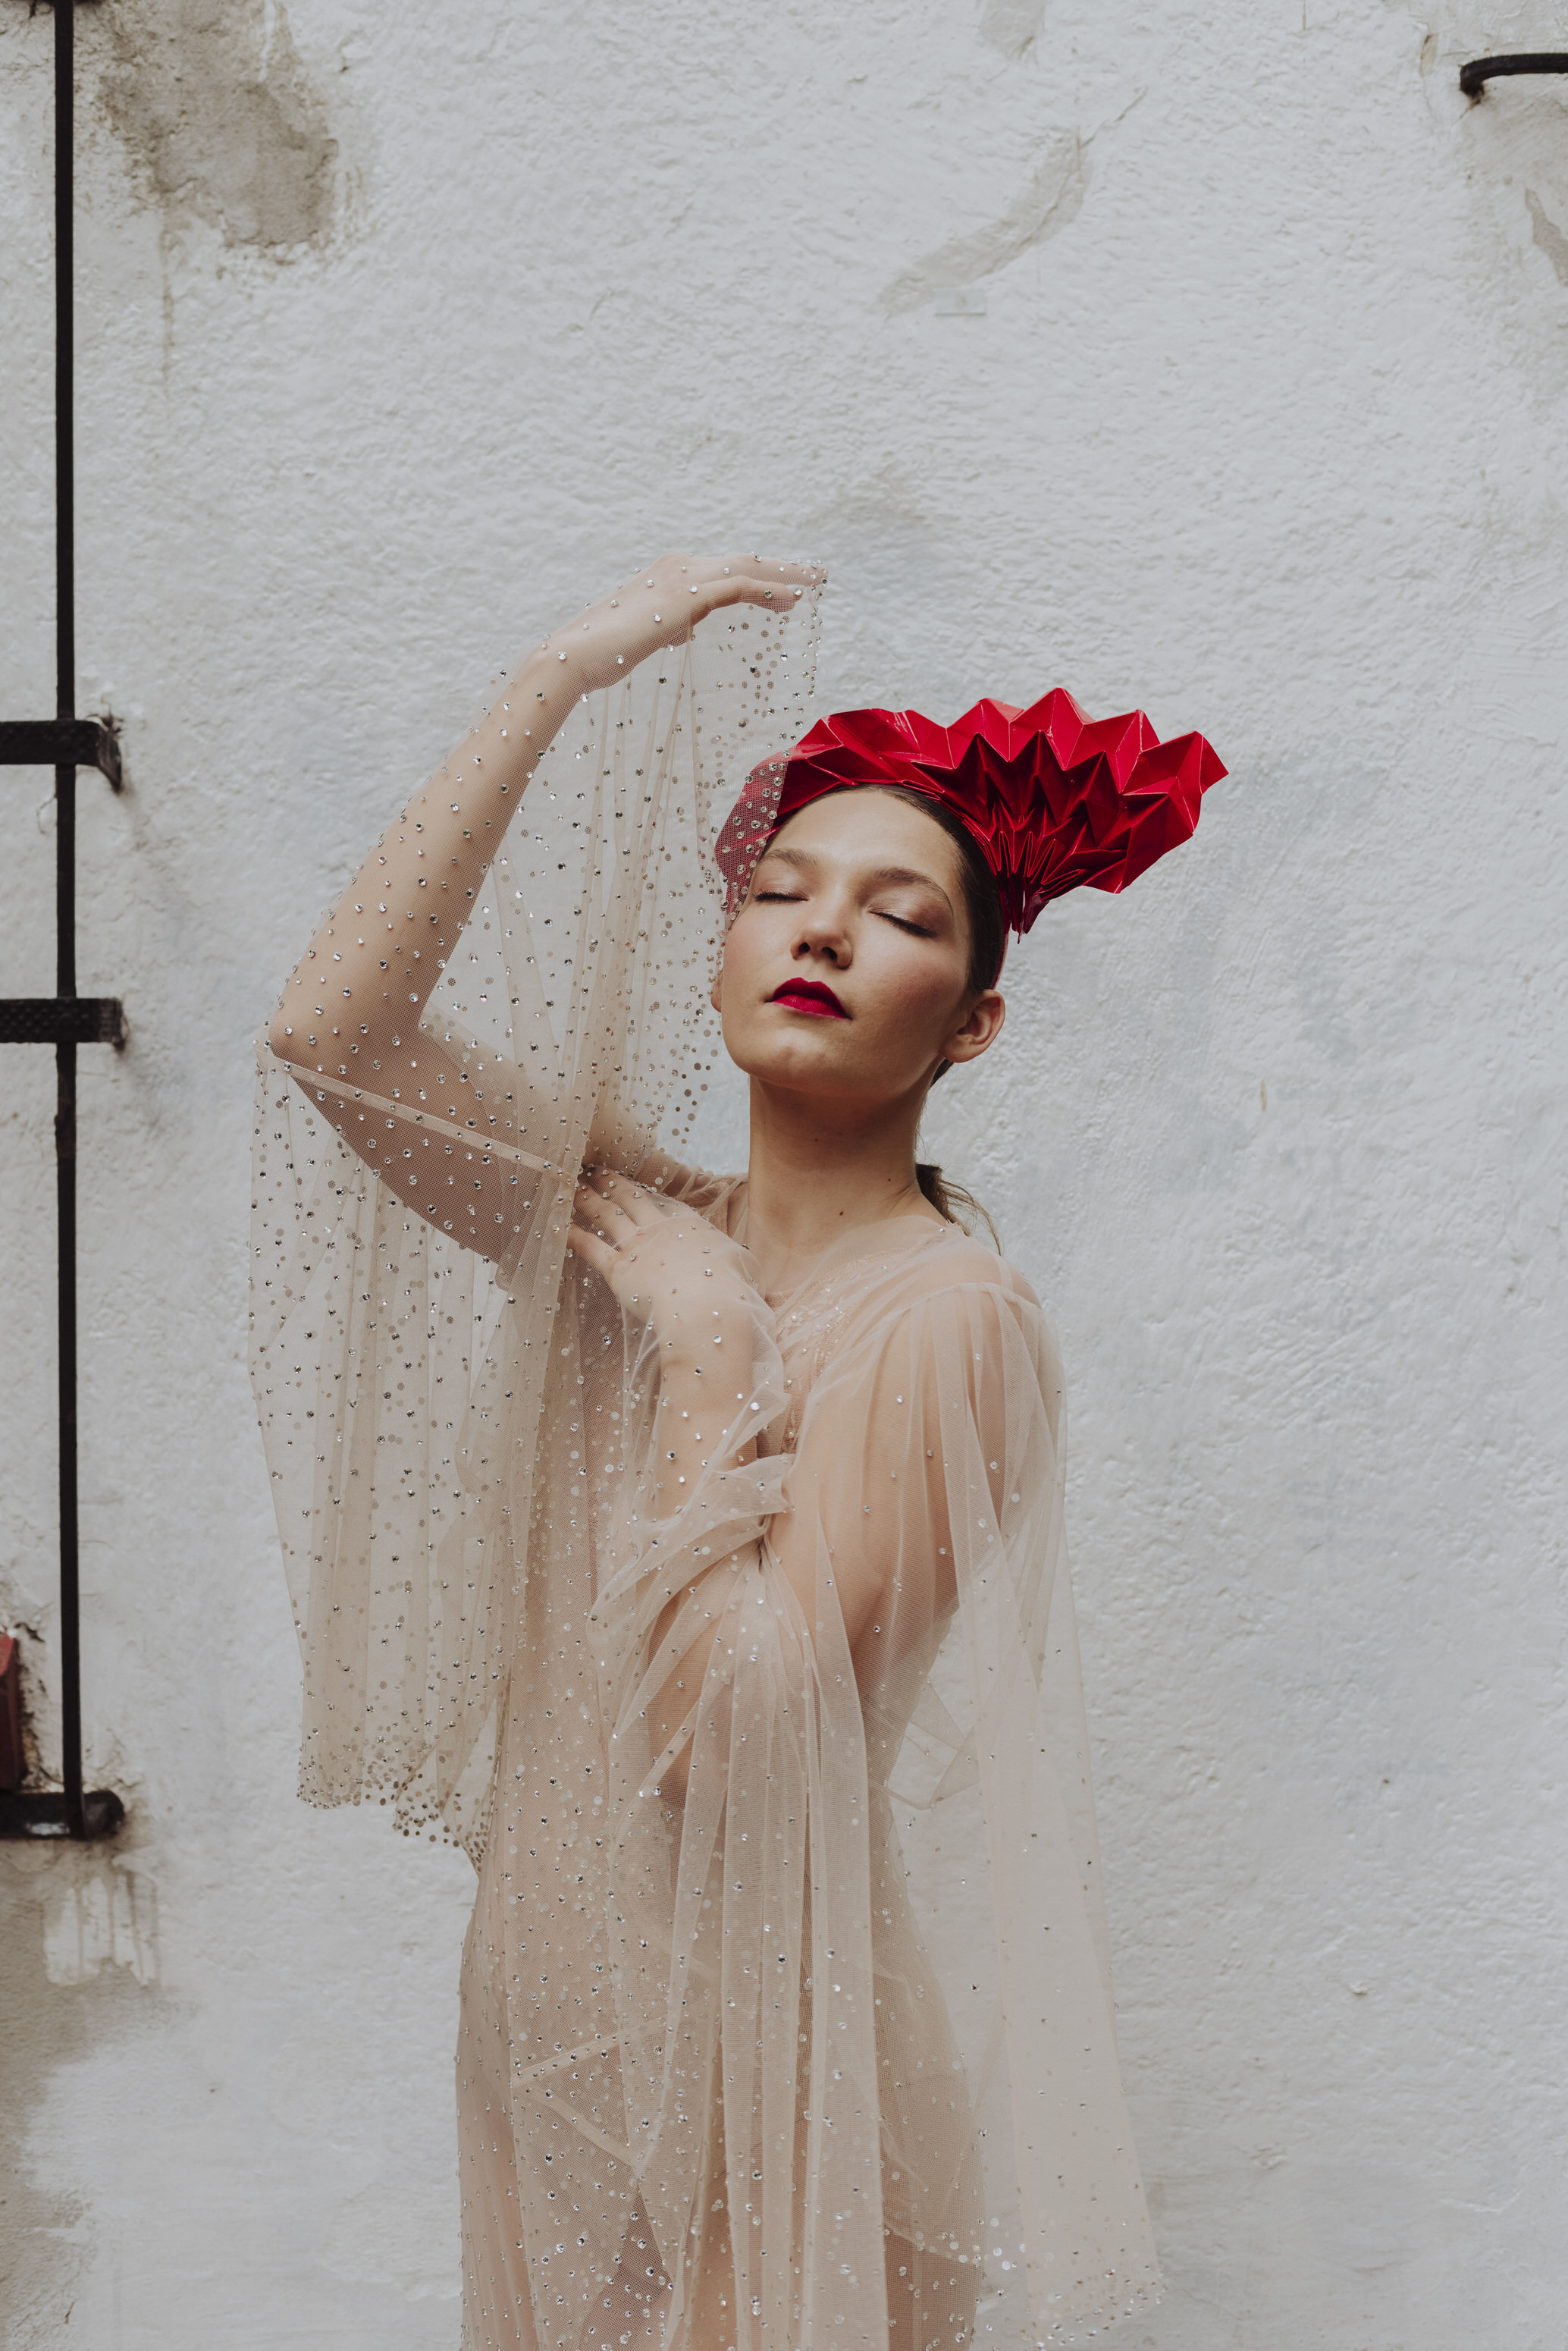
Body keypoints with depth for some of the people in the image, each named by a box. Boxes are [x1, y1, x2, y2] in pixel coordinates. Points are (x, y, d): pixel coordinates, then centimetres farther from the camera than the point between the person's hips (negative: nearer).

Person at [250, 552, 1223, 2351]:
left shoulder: (944, 1318, -18)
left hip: (780, 2033, -6)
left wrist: (709, 1351, -19)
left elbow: (731, 1726, -25)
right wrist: (565, 677, -14)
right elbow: (329, 1030, -14)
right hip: (570, 1998, 6)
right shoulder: (644, 1226, -1)